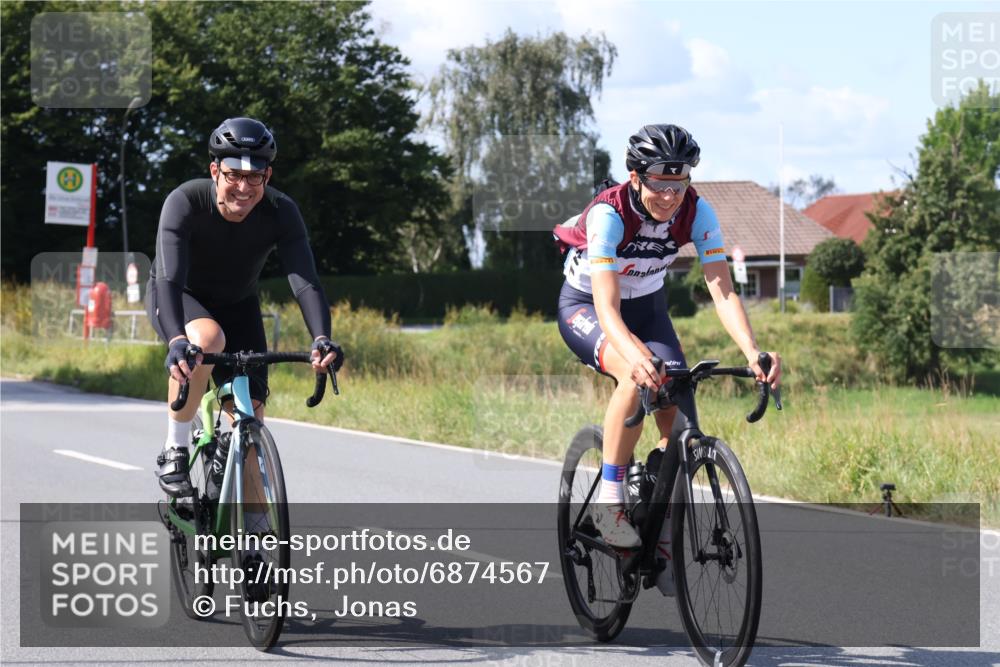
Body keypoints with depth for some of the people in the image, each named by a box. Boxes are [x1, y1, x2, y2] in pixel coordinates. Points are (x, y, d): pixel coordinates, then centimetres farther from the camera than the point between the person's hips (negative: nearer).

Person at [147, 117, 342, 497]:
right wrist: (176, 341, -60)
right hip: (180, 298, -3)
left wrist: (321, 339, -53)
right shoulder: (186, 202, -32)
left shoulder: (281, 213, -26)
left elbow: (304, 281, -34)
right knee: (207, 339, -38)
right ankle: (175, 450, -20)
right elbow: (169, 279, -43)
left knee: (251, 417, -9)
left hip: (237, 305, 3)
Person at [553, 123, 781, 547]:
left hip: (646, 305, 4)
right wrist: (634, 355, -62)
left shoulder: (697, 213, -22)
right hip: (586, 305, -4)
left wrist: (753, 353, -45)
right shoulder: (609, 214, -34)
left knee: (678, 405, -15)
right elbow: (606, 305, -43)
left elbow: (723, 291, -28)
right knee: (637, 376, -34)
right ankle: (608, 501, -24)